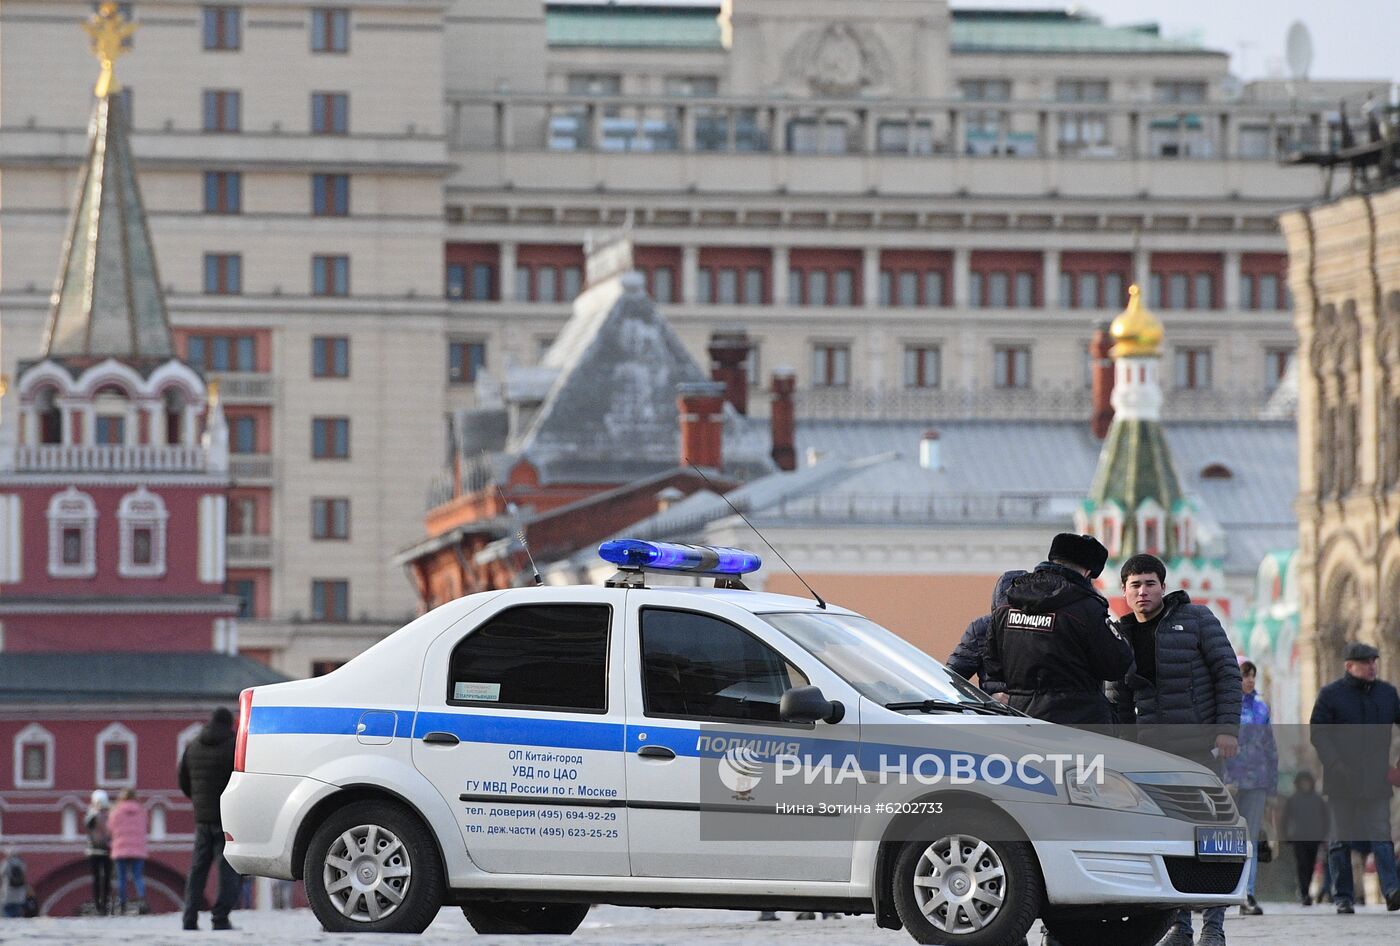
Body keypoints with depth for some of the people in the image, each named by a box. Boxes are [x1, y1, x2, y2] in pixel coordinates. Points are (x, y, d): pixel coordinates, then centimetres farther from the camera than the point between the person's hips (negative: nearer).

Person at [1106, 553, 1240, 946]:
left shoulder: (1196, 619, -1)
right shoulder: (1122, 636, 12)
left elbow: (1228, 672, -3)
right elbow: (1118, 702, 18)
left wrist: (1227, 728, -11)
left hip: (1198, 743, -4)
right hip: (1152, 748, 4)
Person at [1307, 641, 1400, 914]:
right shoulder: (1330, 694, 0)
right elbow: (1317, 734, -4)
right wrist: (1337, 765, -16)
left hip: (1376, 779, 2)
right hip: (1342, 779, -2)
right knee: (1342, 839, 2)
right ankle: (1343, 897, 9)